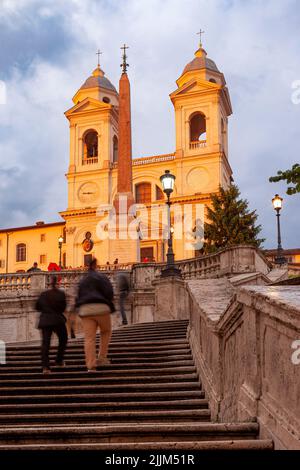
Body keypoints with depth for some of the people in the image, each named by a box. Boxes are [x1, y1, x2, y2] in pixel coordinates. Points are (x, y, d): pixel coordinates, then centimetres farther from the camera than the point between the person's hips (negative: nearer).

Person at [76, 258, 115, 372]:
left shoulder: (82, 281, 25)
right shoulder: (102, 277, 8)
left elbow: (78, 297, 22)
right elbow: (109, 293, -2)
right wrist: (109, 305, 13)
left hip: (85, 310, 4)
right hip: (100, 308, -4)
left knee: (89, 338, -1)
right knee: (106, 331, 18)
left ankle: (90, 365, -6)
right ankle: (101, 357, 11)